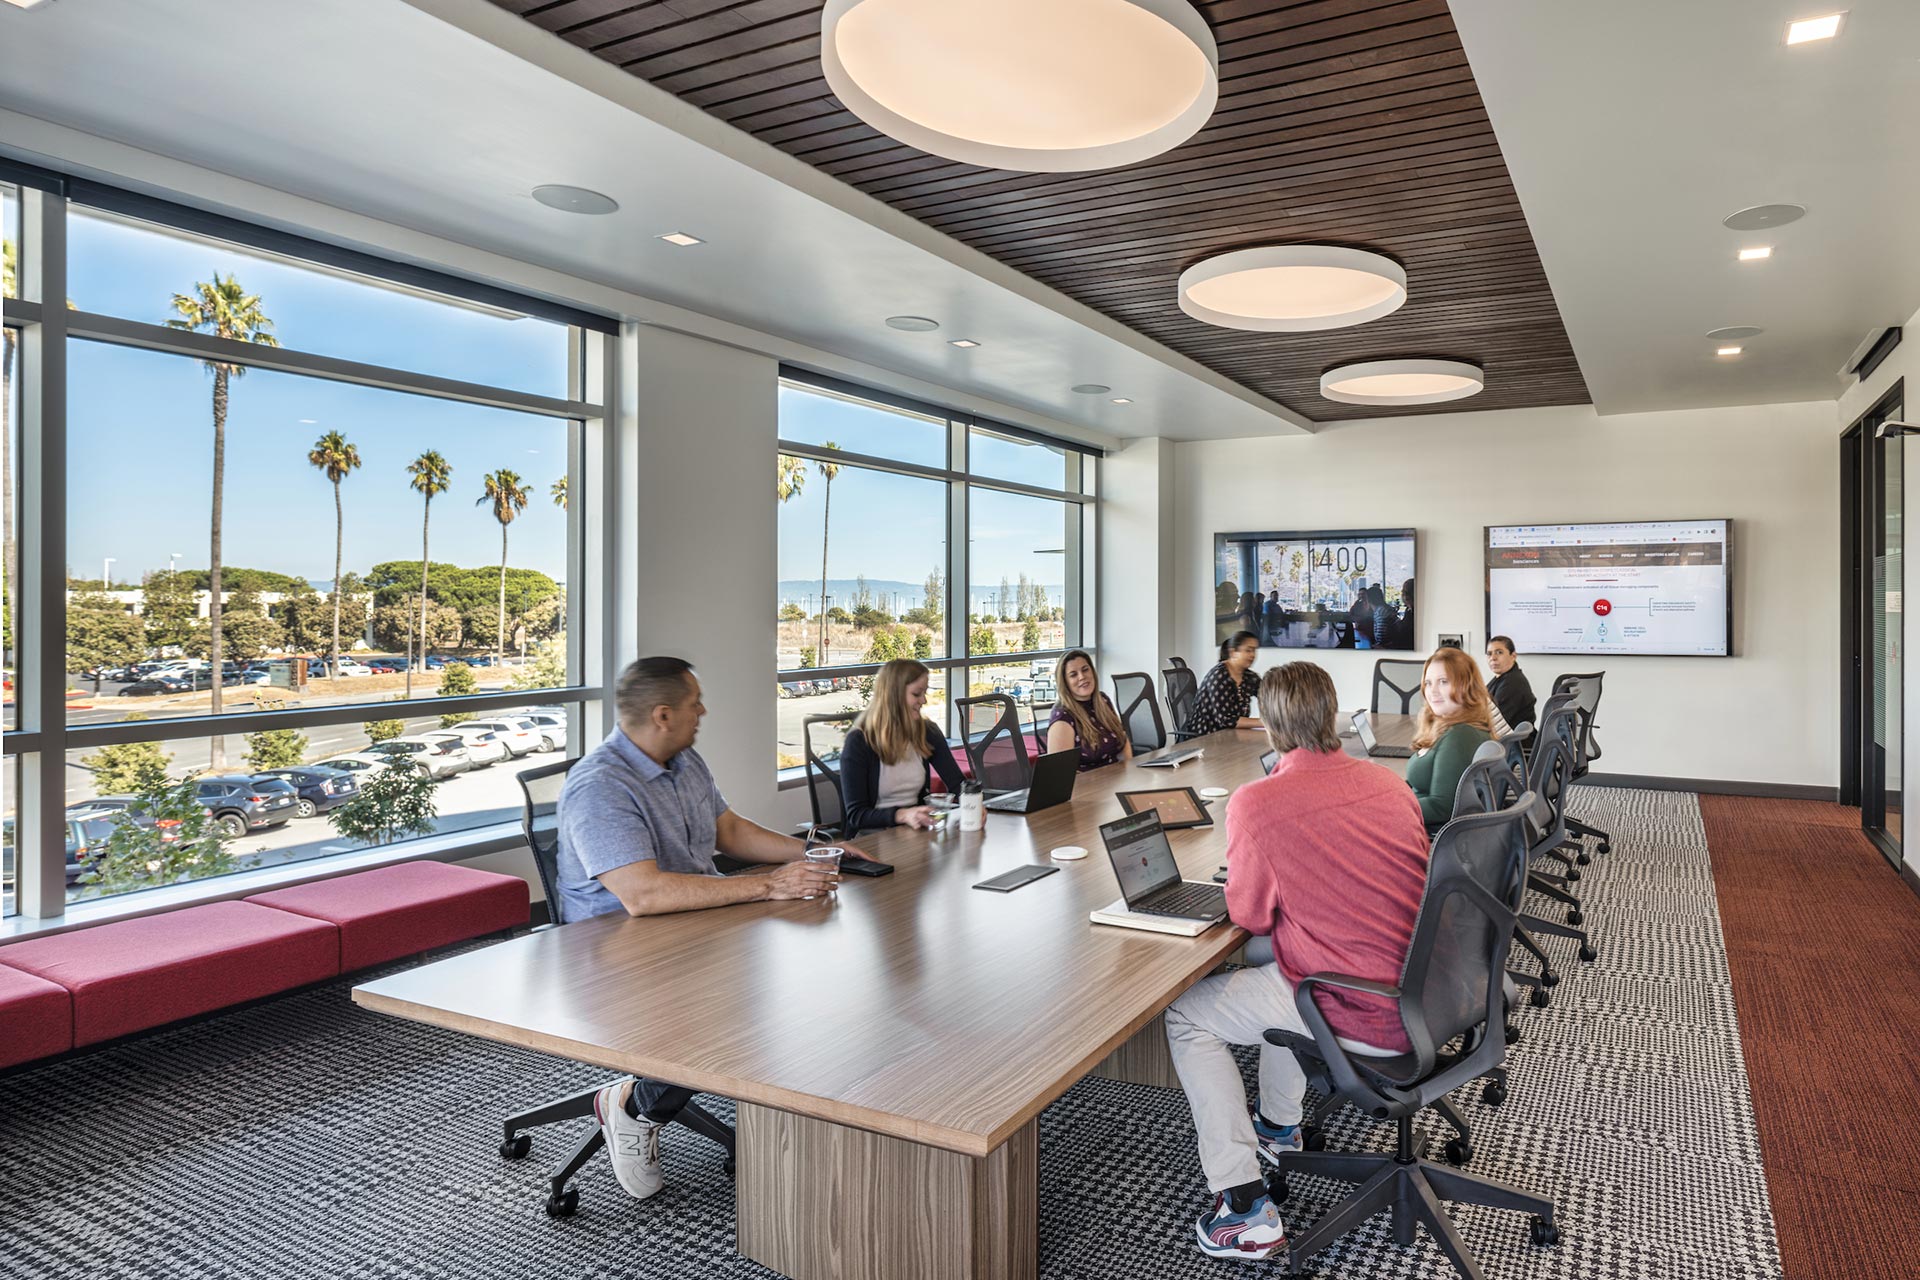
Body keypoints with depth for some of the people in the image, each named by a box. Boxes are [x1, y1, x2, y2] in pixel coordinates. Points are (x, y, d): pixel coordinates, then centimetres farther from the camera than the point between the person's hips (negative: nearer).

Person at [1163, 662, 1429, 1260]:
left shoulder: (1256, 802, -18)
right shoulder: (1388, 782, 2)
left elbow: (1250, 915, -6)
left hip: (1365, 1016, -7)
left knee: (1186, 1016, 11)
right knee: (1272, 961, 32)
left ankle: (1244, 1209, 9)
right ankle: (1278, 1124, 46)